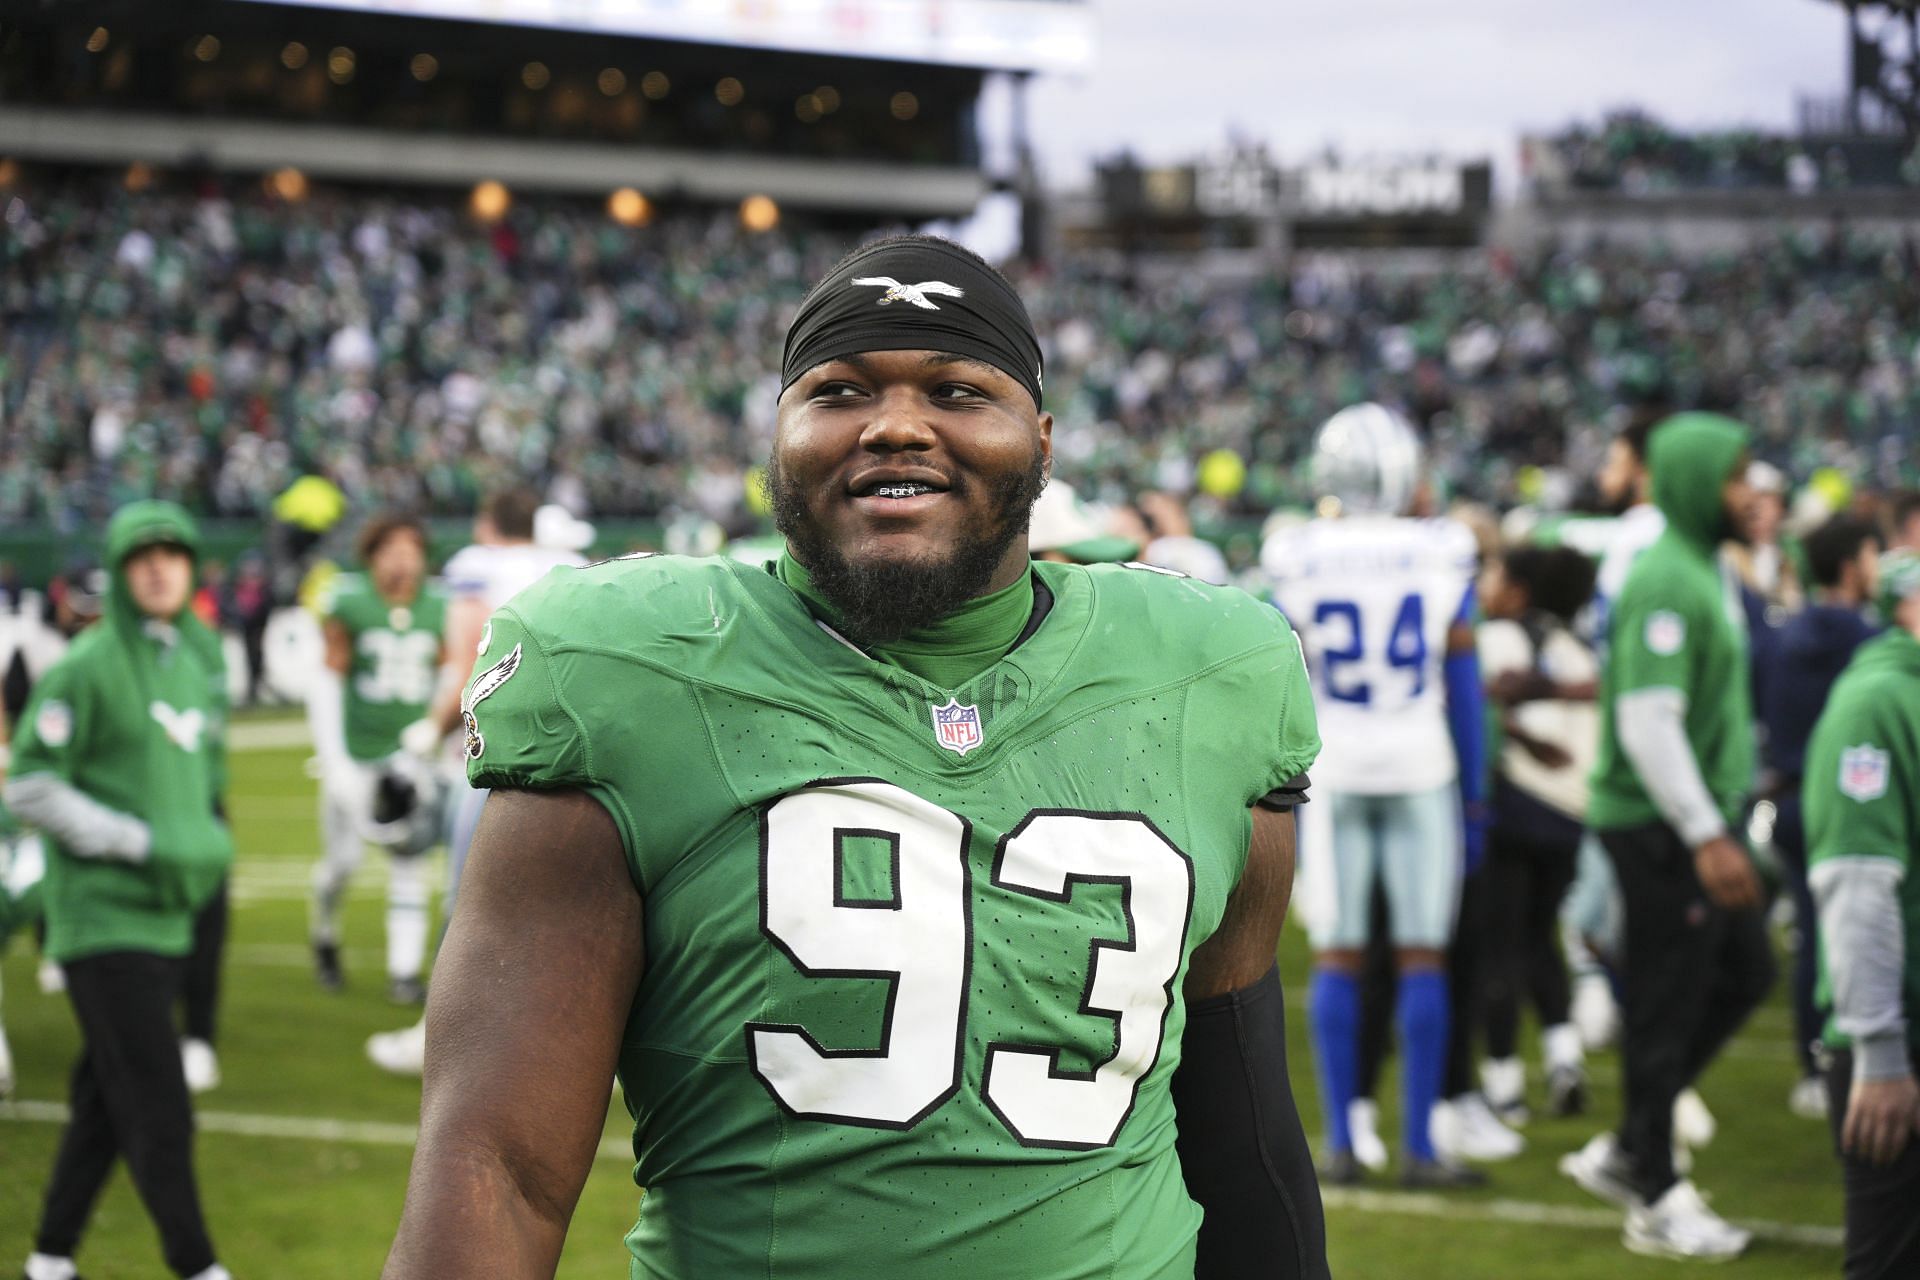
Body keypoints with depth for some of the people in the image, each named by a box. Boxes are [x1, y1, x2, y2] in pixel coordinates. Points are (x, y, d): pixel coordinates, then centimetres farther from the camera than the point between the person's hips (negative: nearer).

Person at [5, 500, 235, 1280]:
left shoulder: (202, 661, 11)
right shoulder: (87, 667, -10)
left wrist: (209, 841, 8)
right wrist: (143, 842, -15)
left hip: (168, 917, 7)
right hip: (103, 916, -7)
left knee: (105, 1101, 12)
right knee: (158, 1112, -7)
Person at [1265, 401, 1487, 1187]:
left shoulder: (1298, 564, -3)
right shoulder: (1441, 558, -3)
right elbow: (1463, 688, 1)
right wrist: (1473, 799, 8)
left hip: (1333, 775, 1)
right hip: (1422, 770, -1)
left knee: (1336, 957, 6)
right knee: (1422, 957, 3)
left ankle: (1339, 1143, 7)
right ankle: (1418, 1145, 4)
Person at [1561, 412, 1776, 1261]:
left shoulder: (1708, 571, 13)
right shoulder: (1665, 585, -19)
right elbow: (1648, 721, -25)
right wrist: (1706, 836, -24)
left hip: (1700, 818, 10)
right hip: (1663, 828, -10)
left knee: (1743, 974, 16)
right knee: (1666, 1007, -1)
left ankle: (1626, 1153, 23)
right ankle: (1656, 1202, 10)